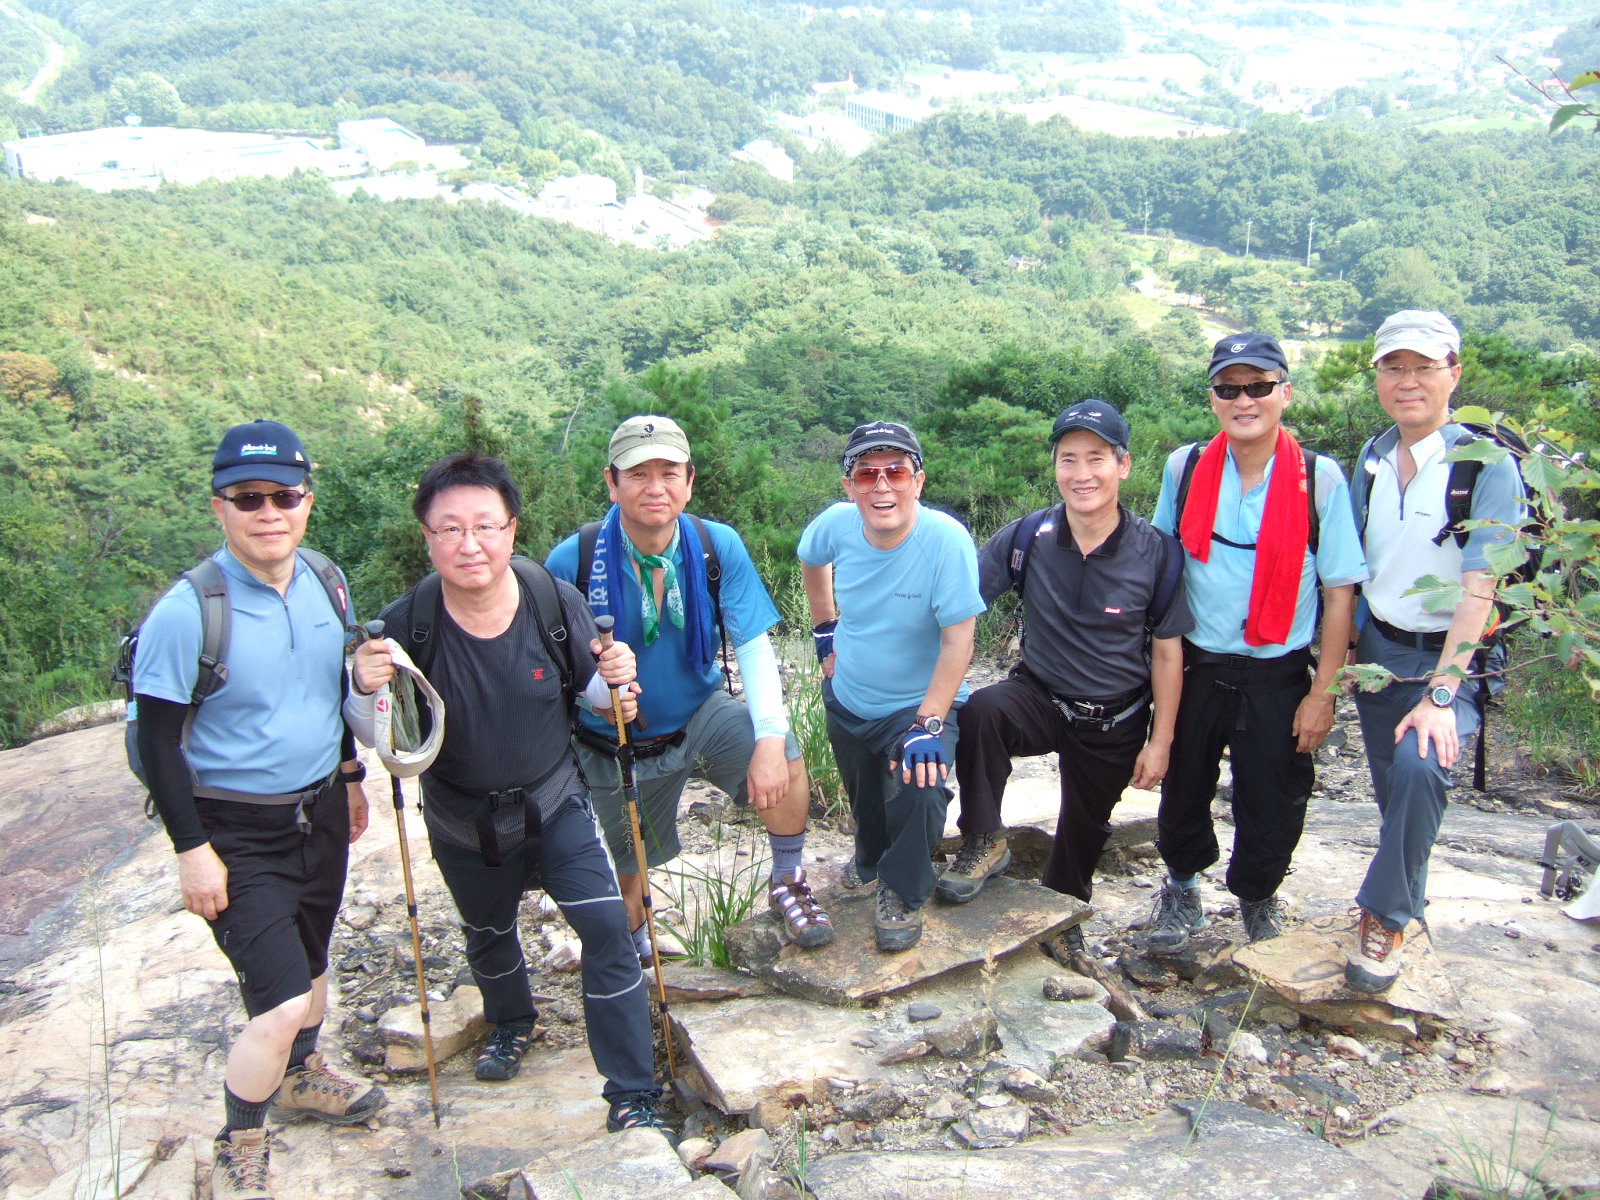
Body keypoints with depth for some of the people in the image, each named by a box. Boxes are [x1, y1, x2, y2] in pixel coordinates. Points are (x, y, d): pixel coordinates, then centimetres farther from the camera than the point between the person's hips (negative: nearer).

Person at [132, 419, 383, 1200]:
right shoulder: (187, 612, -21)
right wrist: (192, 849, -15)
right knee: (282, 1003, -9)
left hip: (320, 813, 6)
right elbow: (157, 739, -15)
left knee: (309, 963, 25)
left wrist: (351, 779, 19)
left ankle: (300, 1078, 53)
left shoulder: (325, 584, -2)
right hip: (237, 834, -6)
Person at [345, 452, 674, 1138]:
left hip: (555, 807, -1)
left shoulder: (557, 604, -20)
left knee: (607, 928, -12)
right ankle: (512, 1023, 59)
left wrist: (614, 683, -28)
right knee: (487, 934, 25)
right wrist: (365, 691, -32)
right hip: (463, 825, 1)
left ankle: (631, 1098, 5)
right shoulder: (404, 627, -23)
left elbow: (590, 695, -5)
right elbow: (376, 737, -10)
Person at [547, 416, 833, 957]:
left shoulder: (718, 546, -15)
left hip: (701, 714, 1)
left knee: (782, 762, -26)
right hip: (616, 741, 0)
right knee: (623, 871, 13)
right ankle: (633, 957, 49)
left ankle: (788, 886, 3)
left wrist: (770, 738, -29)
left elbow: (754, 645, -16)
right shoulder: (572, 561, -20)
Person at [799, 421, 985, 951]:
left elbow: (957, 640, -26)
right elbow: (810, 559, 10)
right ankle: (870, 867, 54)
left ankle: (903, 895, 1)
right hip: (847, 699, 4)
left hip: (919, 705, -4)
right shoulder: (837, 524, -15)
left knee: (918, 792, -27)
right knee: (865, 805, 21)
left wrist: (929, 724, -28)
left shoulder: (947, 539, -28)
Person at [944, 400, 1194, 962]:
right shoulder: (1027, 536, -13)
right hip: (1040, 698, 0)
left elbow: (1167, 651, -6)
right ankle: (984, 843, -11)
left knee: (1084, 830, 17)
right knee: (981, 709, -34)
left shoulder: (1157, 552, -14)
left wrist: (1160, 740, -5)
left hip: (1115, 723, 1)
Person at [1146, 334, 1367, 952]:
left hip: (1277, 677, -1)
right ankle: (1182, 887, 43)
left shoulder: (1320, 478, -8)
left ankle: (1256, 898, 40)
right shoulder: (1185, 467, -2)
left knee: (1272, 808, 9)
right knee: (1183, 792, 15)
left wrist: (1322, 692, -7)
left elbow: (1340, 591, -6)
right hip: (1194, 667, 2)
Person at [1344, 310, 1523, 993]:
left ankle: (1384, 918, -8)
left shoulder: (1487, 463, -14)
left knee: (1419, 765, -27)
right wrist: (1343, 655, 7)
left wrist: (1440, 694, -26)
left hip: (1450, 655, -5)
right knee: (1390, 784, 13)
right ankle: (1408, 890, 39)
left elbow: (1479, 589, -20)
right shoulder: (1373, 458, 3)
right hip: (1378, 648, 5)